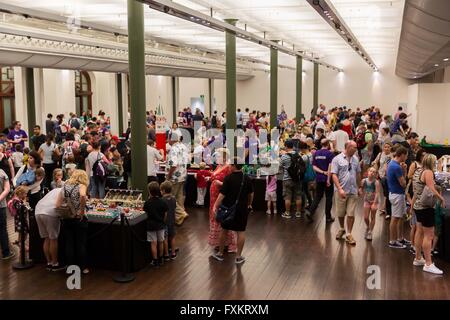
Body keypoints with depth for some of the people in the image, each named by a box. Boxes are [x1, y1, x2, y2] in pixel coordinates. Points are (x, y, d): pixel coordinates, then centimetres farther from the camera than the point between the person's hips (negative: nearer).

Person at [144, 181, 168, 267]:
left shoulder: (147, 203, -14)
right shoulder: (163, 202, -8)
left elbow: (146, 213, -4)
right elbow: (165, 214, -1)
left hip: (151, 225, -2)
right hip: (161, 225, 3)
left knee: (154, 243, 4)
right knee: (160, 242, 15)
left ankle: (155, 261, 9)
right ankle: (160, 259, 27)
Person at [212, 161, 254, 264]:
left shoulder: (228, 178, -13)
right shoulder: (247, 179, -1)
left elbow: (222, 194, -17)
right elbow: (251, 194, 9)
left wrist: (215, 206, -12)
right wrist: (249, 204, 25)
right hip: (242, 209, 1)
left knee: (224, 230, 13)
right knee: (241, 232, 7)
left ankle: (220, 253, 24)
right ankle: (238, 256, 11)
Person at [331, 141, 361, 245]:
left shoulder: (355, 159, 7)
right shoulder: (337, 159, -7)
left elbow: (358, 174, 15)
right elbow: (334, 175, -11)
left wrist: (359, 187, 15)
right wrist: (340, 189, -19)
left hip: (353, 191, 3)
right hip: (342, 191, -3)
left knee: (351, 214, 1)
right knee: (340, 213, 10)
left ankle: (348, 234, 11)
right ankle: (342, 229, 34)